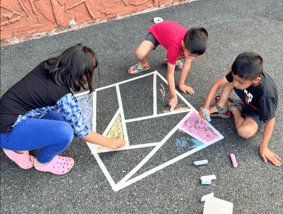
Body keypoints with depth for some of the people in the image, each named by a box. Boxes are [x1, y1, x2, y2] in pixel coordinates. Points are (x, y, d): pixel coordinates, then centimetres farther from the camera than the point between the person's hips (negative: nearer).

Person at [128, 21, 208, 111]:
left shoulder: (190, 43, -28)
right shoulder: (175, 47, -43)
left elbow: (187, 64, -15)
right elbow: (170, 74, -36)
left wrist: (181, 84, -12)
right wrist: (174, 97, -36)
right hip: (156, 31, -5)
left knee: (190, 52, -9)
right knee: (140, 54, -31)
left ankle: (173, 60, 19)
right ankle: (143, 65, 6)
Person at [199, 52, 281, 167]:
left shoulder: (266, 94, -43)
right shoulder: (240, 73, -32)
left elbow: (270, 121, -30)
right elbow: (218, 84, -23)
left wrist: (263, 147, -22)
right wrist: (206, 106, -34)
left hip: (258, 112, -4)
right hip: (247, 100, 4)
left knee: (245, 131, -34)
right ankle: (221, 105, -4)